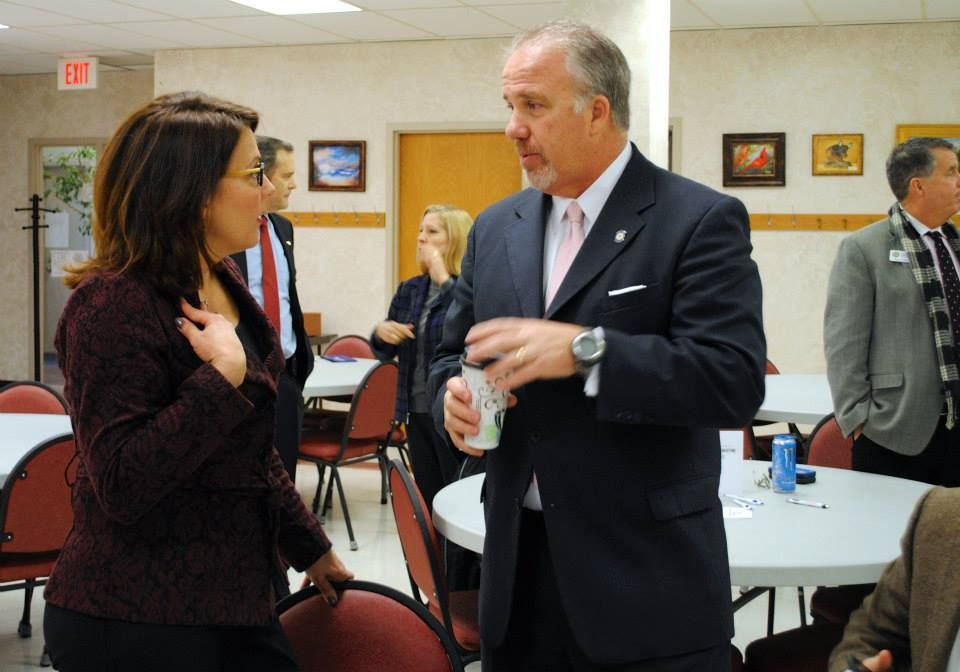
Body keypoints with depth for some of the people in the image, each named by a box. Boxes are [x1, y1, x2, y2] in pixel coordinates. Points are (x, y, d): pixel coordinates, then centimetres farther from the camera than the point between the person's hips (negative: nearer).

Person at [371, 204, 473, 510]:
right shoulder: (409, 289, 9)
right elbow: (386, 353, 17)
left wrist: (444, 280, -23)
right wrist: (381, 333, -6)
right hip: (417, 411, 6)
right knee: (430, 502, 15)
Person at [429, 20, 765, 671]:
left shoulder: (701, 220, -9)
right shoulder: (496, 228, 10)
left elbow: (736, 380, -18)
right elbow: (454, 354, 17)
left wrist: (585, 349, -26)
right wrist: (454, 394, -7)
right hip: (518, 562, 5)